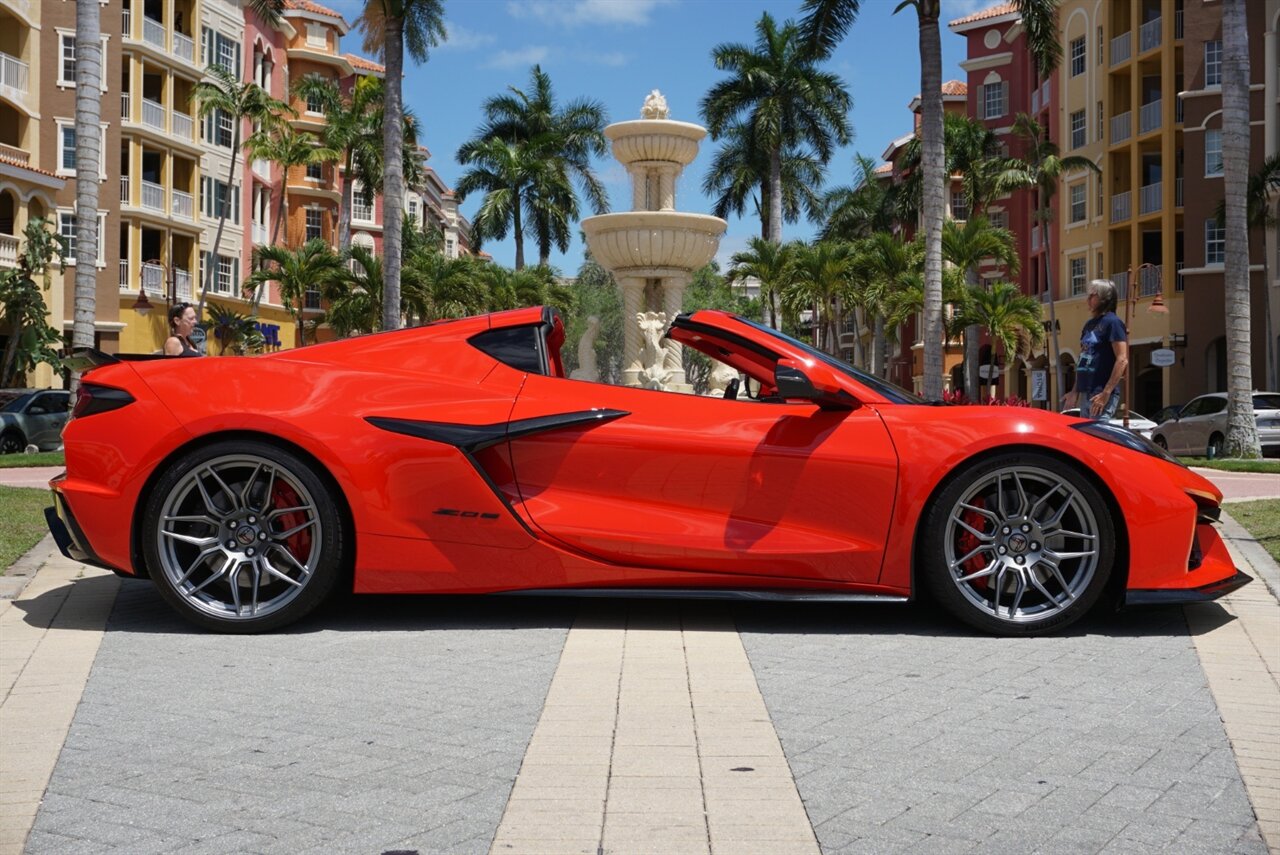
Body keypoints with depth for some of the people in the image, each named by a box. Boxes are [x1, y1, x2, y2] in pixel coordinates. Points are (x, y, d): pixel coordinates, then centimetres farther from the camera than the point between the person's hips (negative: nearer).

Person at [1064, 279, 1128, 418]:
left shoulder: (1112, 322, -8)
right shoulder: (1089, 324, 17)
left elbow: (1122, 360, -16)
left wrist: (1106, 393, -20)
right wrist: (1075, 391, 17)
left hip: (1101, 394, -9)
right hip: (1086, 394, 9)